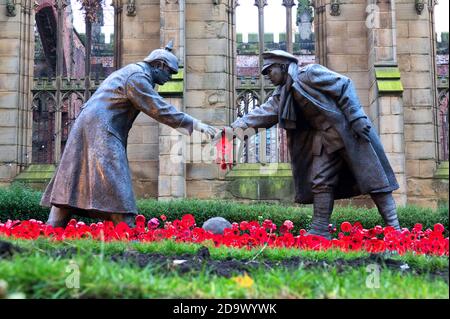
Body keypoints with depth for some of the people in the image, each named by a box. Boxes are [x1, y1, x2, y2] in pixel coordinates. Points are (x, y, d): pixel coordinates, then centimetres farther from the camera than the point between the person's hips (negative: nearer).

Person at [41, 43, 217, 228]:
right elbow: (160, 109, -15)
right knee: (116, 190, -11)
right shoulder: (137, 77, -10)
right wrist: (195, 124, -12)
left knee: (72, 185, 9)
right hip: (101, 132, -10)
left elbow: (154, 107, 27)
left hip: (87, 127, 10)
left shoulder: (132, 71, 22)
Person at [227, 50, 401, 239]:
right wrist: (241, 123, -13)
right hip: (324, 138, 8)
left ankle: (393, 228, 0)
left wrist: (356, 117, -20)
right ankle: (319, 231, 9)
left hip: (349, 130, -8)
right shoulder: (282, 95, 12)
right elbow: (264, 112, 3)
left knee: (372, 178, -4)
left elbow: (344, 85, -13)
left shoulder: (310, 73, -11)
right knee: (320, 182, 3)